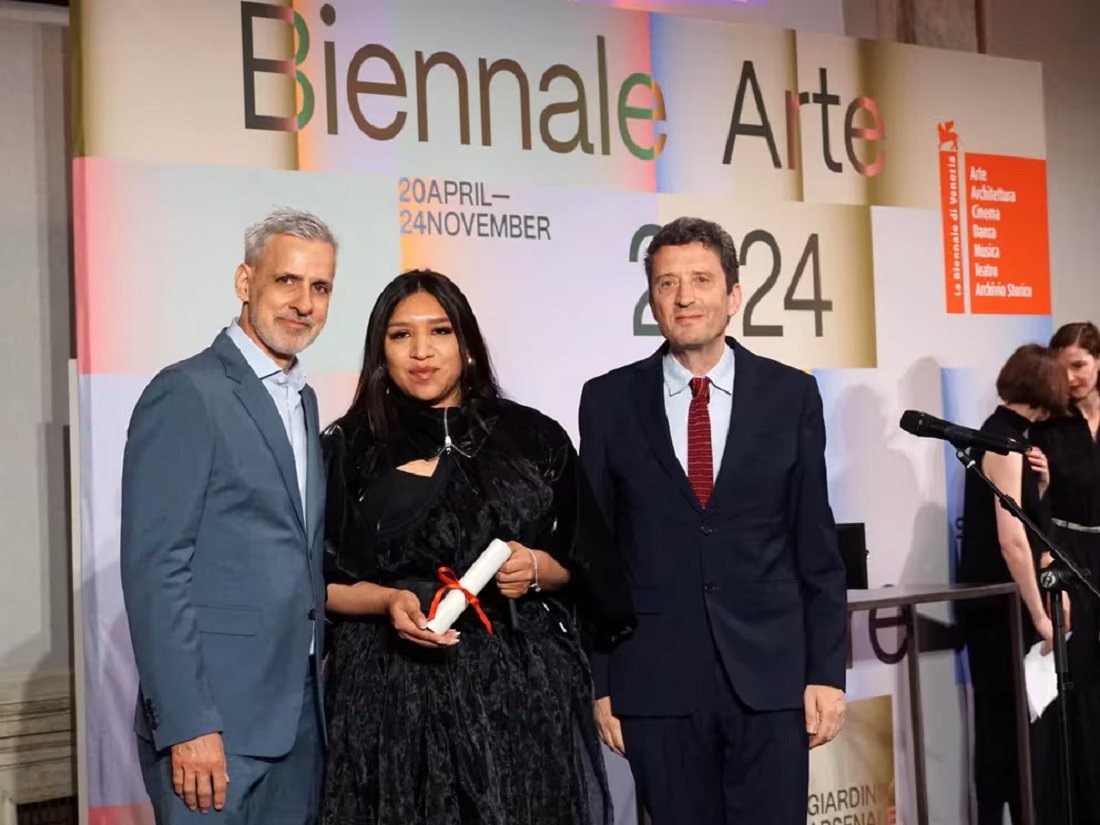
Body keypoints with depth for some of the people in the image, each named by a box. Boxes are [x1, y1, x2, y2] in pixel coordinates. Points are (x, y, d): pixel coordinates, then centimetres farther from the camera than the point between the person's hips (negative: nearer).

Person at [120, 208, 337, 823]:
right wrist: (186, 725, -19)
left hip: (299, 712, 8)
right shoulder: (186, 394, -11)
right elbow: (155, 569, -16)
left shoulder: (303, 400, 14)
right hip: (214, 716, -7)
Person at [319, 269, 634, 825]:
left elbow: (586, 568, 9)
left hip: (522, 689, 1)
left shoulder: (534, 438, 4)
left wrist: (536, 569, -10)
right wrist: (390, 601, -13)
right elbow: (320, 581, 4)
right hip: (395, 697, -1)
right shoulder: (349, 449, 2)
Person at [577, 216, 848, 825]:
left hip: (771, 671, 0)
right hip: (655, 678, 0)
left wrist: (827, 670, 0)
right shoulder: (609, 400, 2)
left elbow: (816, 545, 4)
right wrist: (598, 679, 1)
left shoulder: (790, 394, 2)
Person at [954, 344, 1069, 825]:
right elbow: (1012, 540, -23)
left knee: (1019, 718, 13)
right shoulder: (1004, 440, -17)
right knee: (1007, 720, -2)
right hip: (997, 603, -9)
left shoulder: (1011, 436, 11)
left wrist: (1041, 483, 0)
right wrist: (1040, 615, -22)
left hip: (1009, 600, 9)